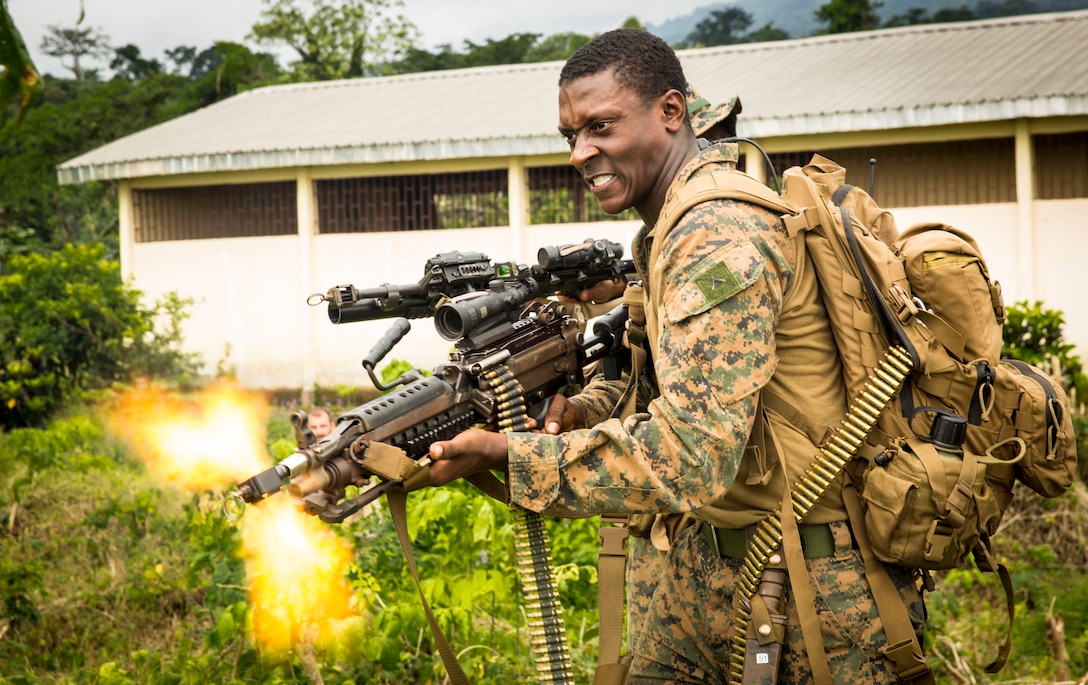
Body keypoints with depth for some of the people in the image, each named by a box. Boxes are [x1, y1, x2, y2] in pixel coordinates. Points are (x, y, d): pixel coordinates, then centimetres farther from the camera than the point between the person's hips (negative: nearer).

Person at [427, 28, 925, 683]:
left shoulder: (721, 242, -24)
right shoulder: (673, 223, 8)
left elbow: (691, 456, -32)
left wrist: (503, 454, -30)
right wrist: (583, 411, -6)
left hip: (816, 574, -9)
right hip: (716, 549, 9)